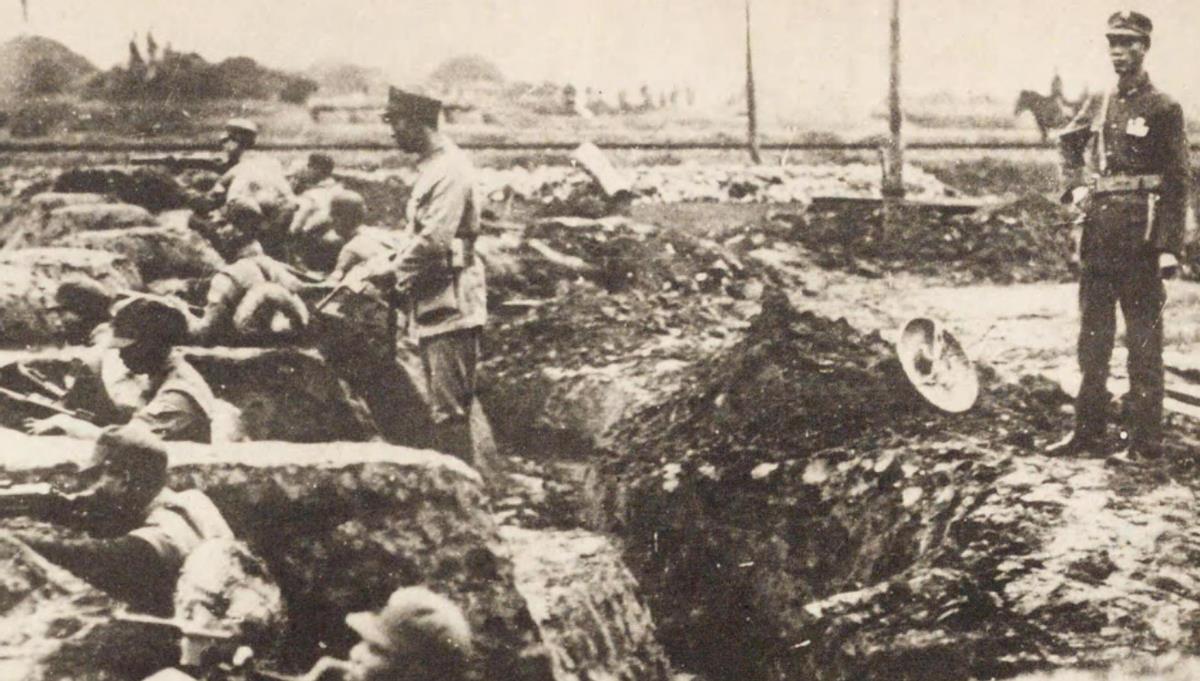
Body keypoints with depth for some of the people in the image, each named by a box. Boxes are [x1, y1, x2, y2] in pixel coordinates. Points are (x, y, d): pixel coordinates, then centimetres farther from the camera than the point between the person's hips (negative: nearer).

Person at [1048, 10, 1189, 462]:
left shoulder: (1163, 110, -6)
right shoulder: (1098, 106, 11)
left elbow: (1177, 184, -9)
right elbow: (1067, 143, 29)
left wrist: (1169, 248, -15)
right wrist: (1074, 186, 10)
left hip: (1141, 237, -6)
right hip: (1098, 232, 6)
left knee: (1144, 340, -1)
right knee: (1093, 336, 10)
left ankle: (1146, 441, 5)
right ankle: (1088, 431, 18)